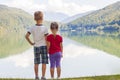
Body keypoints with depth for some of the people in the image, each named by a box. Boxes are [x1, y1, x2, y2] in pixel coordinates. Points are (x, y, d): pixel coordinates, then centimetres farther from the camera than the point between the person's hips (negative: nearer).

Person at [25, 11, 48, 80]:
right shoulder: (44, 28, -11)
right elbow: (46, 39, -12)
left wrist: (31, 43, 2)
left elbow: (26, 36, -9)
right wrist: (48, 48, -4)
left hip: (36, 47, 3)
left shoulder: (32, 28, -3)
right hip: (43, 46, -3)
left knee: (36, 63, 11)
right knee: (44, 63, 4)